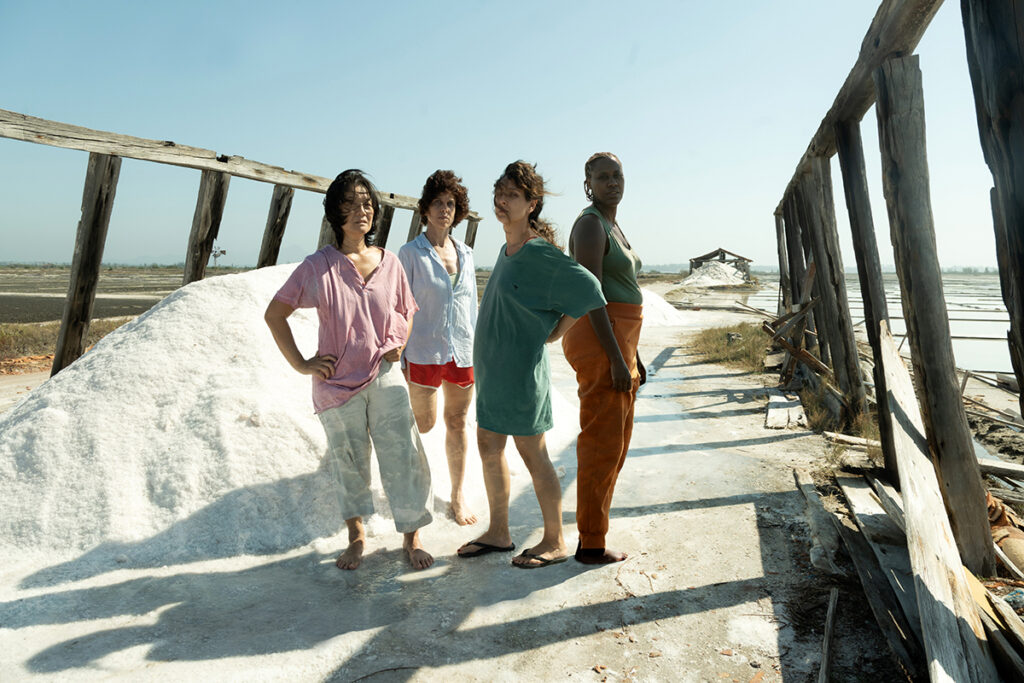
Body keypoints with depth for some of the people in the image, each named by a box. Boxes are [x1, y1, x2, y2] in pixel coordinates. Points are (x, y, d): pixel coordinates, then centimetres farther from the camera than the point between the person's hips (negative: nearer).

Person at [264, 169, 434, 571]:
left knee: (403, 458, -1)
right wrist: (301, 364, -4)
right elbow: (274, 315, 0)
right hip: (337, 382, -1)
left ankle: (412, 538, 18)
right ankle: (356, 537, 34)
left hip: (385, 376, 1)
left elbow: (407, 312, 19)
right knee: (348, 462, 13)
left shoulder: (390, 263, 2)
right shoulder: (318, 266, -6)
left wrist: (399, 344, 1)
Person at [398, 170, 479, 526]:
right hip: (424, 350, -4)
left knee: (457, 422, 10)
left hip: (463, 350, 4)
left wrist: (477, 349, 11)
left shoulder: (465, 253, 9)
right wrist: (400, 352, -7)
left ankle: (457, 497, 21)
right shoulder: (410, 253, -3)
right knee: (424, 423, 2)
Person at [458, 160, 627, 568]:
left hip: (521, 370, -9)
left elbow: (587, 289, -20)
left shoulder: (537, 252, -17)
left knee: (532, 454, 2)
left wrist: (556, 332, -12)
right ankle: (498, 534, 30)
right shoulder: (506, 250, 10)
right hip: (493, 367, 9)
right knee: (489, 447, 15)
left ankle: (555, 542, 19)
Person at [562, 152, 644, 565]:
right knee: (602, 443, -2)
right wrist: (615, 357, -23)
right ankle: (591, 545, 11)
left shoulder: (613, 228, 20)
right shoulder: (590, 224, -12)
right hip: (599, 343, -11)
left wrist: (633, 355, 22)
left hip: (618, 342, 11)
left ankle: (592, 528, 30)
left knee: (615, 442, 17)